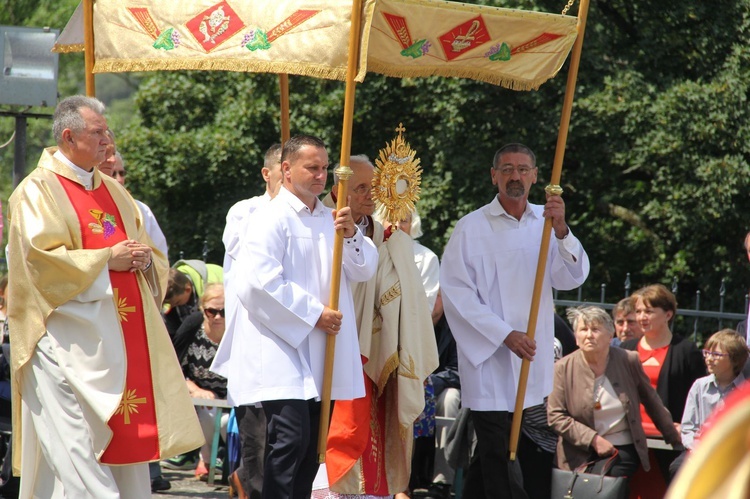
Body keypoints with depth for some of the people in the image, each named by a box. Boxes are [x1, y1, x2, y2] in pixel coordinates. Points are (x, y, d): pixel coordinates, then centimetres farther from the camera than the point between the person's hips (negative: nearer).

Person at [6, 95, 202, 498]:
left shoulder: (113, 192, 19)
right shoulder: (38, 190, -3)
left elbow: (155, 260, 22)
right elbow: (39, 258, -15)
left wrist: (143, 258, -2)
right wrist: (107, 258, -14)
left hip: (122, 339, 7)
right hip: (68, 341, -7)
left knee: (126, 440, 5)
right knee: (74, 445, -11)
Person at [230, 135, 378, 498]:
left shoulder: (331, 219, 16)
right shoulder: (271, 219, -7)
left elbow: (365, 270, 13)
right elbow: (258, 281, -17)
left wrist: (351, 235, -7)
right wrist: (313, 314, -14)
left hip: (320, 355, 7)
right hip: (282, 349, -7)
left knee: (311, 446, 8)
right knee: (290, 439, -16)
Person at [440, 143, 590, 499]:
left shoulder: (546, 222, 7)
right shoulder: (471, 228, -3)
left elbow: (572, 277, -4)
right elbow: (456, 292, -8)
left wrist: (561, 231, -21)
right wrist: (505, 335, -14)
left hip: (533, 360, 4)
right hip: (489, 361, -4)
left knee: (490, 454, 13)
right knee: (500, 459, -8)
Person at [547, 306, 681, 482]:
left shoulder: (628, 361, 3)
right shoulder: (563, 368, -2)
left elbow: (651, 402, 15)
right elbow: (555, 415, -4)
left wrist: (675, 439, 22)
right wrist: (593, 439, -11)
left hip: (624, 451, 0)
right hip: (579, 456, 0)